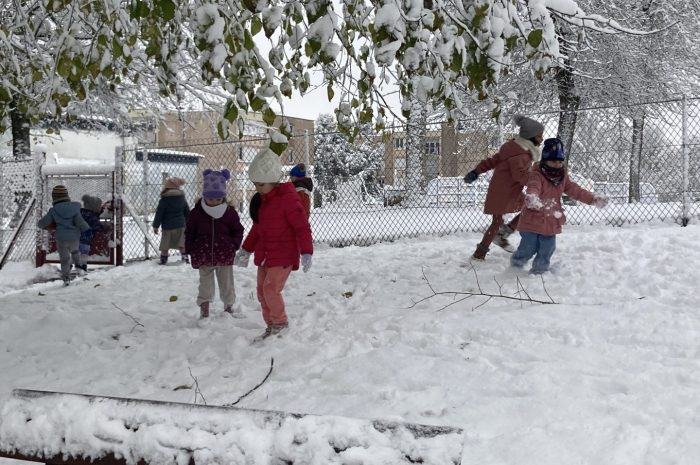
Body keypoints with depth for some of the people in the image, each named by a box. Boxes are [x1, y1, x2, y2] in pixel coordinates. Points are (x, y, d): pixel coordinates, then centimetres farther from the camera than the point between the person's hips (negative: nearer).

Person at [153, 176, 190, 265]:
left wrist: (155, 226, -3)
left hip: (168, 226, -4)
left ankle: (163, 259, 9)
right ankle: (184, 257, 12)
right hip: (180, 225, 4)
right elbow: (187, 212, 12)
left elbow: (159, 213, -10)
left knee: (165, 246, 5)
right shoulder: (182, 197, 3)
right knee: (181, 244, 15)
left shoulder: (164, 199, -11)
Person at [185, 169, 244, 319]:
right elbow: (189, 232, 4)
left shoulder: (230, 212, -3)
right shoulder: (196, 212, -4)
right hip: (204, 255, -1)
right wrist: (190, 249, -3)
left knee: (226, 282, 12)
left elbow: (238, 230, 6)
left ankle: (229, 306, 31)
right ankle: (204, 309, 13)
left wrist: (233, 245, -6)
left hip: (225, 255, 1)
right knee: (205, 283, 5)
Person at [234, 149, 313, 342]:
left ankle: (280, 324, 4)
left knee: (271, 289, -17)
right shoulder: (260, 200, 10)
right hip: (264, 254, 8)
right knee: (262, 292, 9)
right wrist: (245, 250, 25)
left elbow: (302, 226, -18)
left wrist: (306, 252, -24)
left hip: (283, 255, -8)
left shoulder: (287, 197, -16)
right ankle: (271, 327, 22)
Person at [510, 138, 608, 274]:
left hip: (551, 223, 6)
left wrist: (593, 199, 8)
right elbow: (533, 188, -37)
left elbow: (575, 190, 14)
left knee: (547, 249, 12)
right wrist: (531, 197, -60)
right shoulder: (537, 175, -17)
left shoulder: (563, 177, 7)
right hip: (533, 220, -6)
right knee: (529, 248, 4)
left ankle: (539, 270, 31)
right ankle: (516, 263, 32)